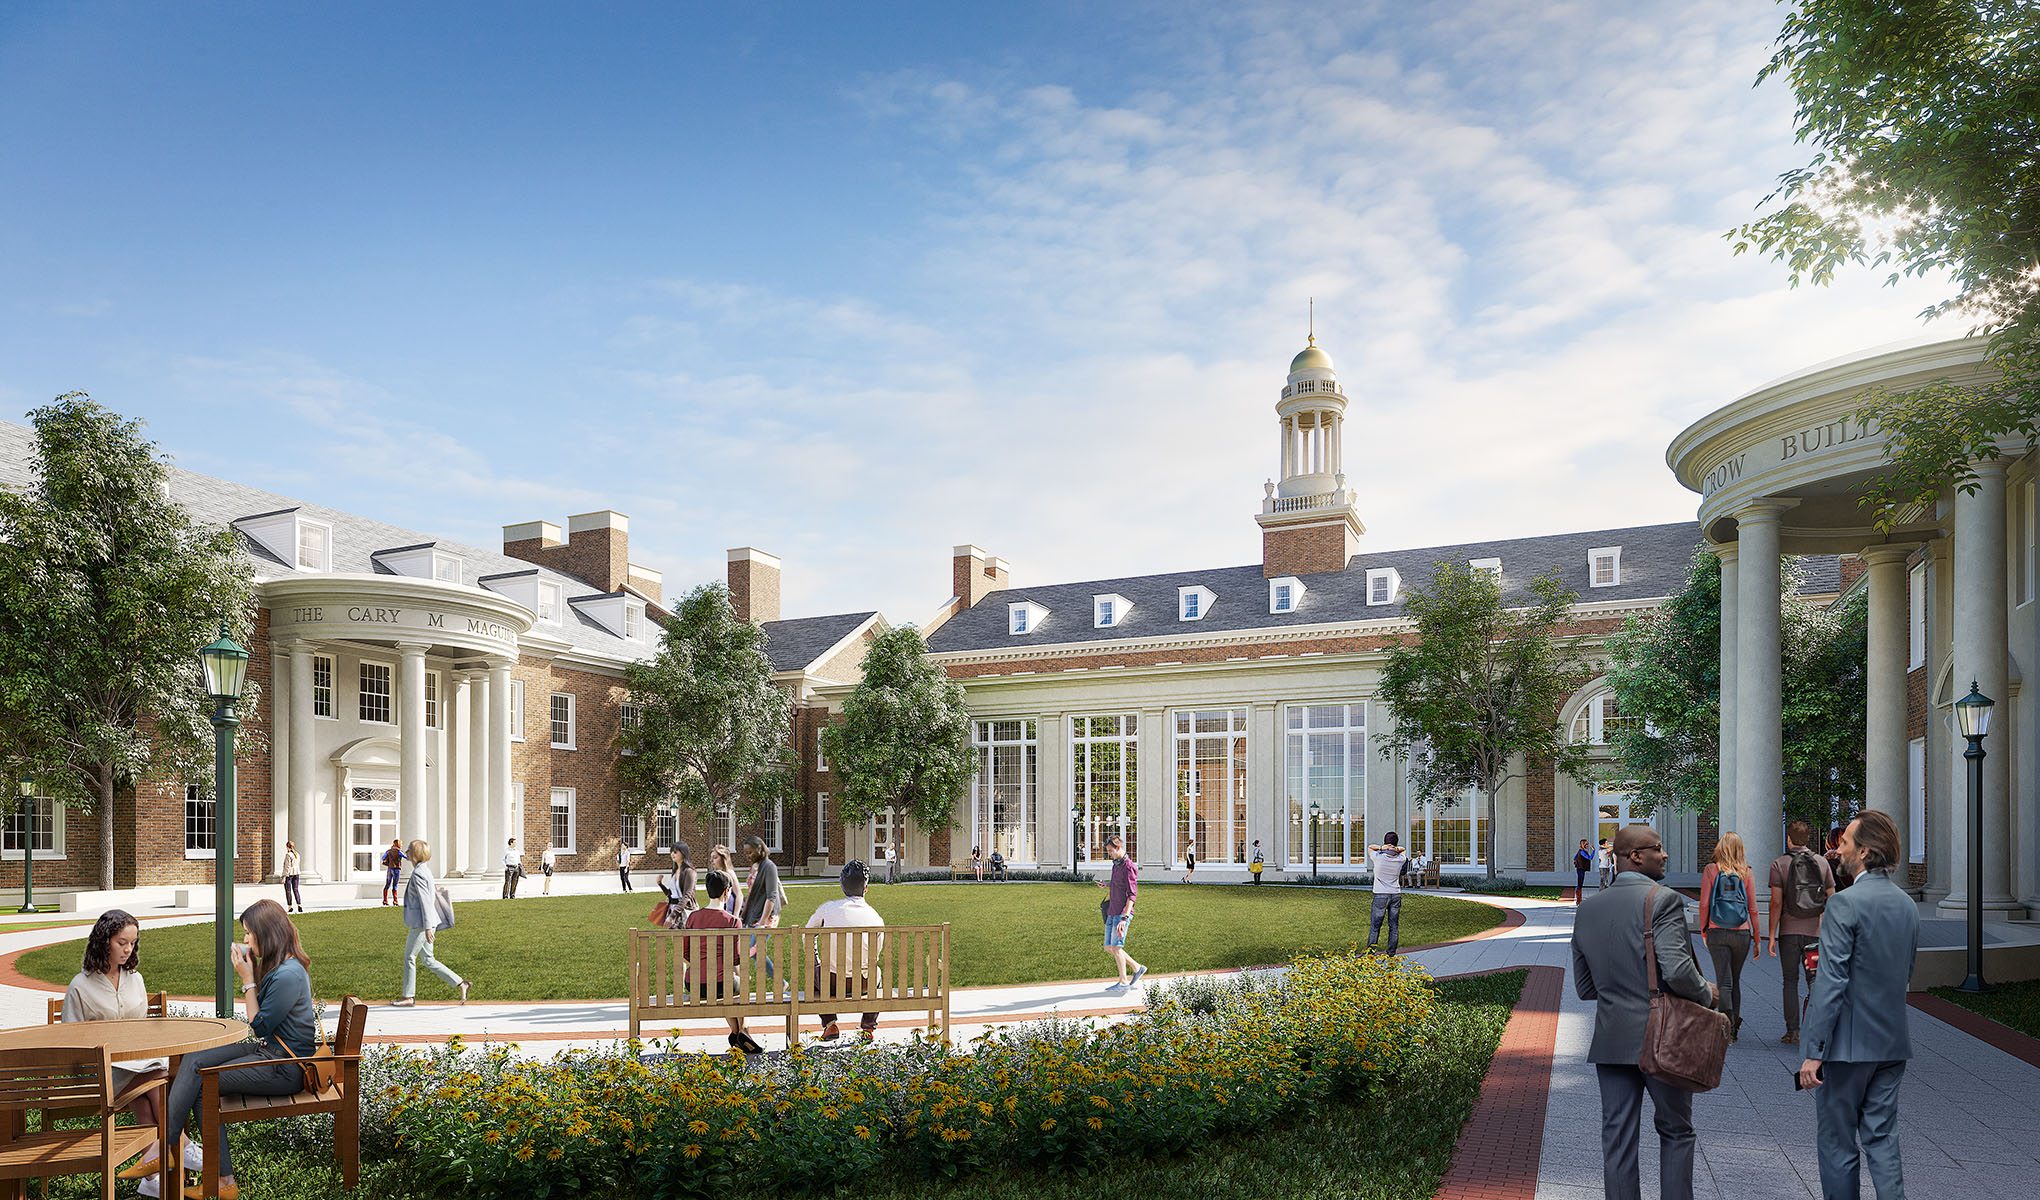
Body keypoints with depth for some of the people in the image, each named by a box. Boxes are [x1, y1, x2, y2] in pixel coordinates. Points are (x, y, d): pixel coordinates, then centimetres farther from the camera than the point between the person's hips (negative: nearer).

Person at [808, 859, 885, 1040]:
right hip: (862, 985, 1)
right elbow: (873, 957, 9)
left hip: (831, 983, -1)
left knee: (815, 969, 34)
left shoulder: (827, 908, -5)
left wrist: (817, 962, 27)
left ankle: (829, 1024, 23)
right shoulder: (876, 918, -4)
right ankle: (869, 1027, 34)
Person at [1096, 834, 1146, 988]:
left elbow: (1132, 895, -18)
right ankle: (1137, 968, 19)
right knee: (1108, 948, 9)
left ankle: (1123, 982, 5)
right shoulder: (1115, 865, 15)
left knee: (1116, 947, -6)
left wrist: (1124, 918, -24)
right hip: (1112, 912, 9)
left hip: (1122, 913, -9)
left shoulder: (1129, 867, -13)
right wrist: (1106, 886, 9)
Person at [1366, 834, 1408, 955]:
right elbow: (1403, 849, 20)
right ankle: (1391, 954, 10)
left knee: (1374, 926, 1)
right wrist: (1396, 849, -2)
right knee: (1394, 926, 8)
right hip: (1396, 895, 3)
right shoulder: (1401, 859, -1)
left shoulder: (1378, 857, -10)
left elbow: (1370, 847, 9)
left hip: (1381, 896, -3)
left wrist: (1381, 848, -8)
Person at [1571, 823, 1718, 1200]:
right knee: (1675, 1131, 14)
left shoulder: (1586, 910, 8)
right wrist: (1706, 993, -4)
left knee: (1617, 1138, 8)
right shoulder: (1663, 900, -12)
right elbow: (1677, 971, -23)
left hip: (1611, 1041, 5)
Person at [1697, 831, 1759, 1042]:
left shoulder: (1711, 870, -5)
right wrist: (1757, 939, 8)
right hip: (1741, 932, 2)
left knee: (1724, 981, 1)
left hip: (1717, 932, -2)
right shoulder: (1746, 873, -1)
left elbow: (1704, 904, -6)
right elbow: (1753, 908, 1)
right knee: (1736, 979, 18)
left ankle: (1728, 1023, -18)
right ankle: (1735, 1022, 23)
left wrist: (1703, 931, 6)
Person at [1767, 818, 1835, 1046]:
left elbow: (1776, 902, -8)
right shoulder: (1821, 862, 4)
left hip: (1789, 931, -2)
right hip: (1815, 931, 2)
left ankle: (1793, 1032, 3)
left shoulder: (1779, 864, -4)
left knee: (1791, 981, 5)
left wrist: (1771, 935, -5)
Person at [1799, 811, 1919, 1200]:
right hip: (1893, 1043, 7)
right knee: (1883, 1140, 13)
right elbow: (1905, 973, 17)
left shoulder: (1845, 903, -17)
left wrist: (1814, 1051, -18)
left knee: (1837, 1143, 4)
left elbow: (1831, 982, -20)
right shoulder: (1908, 905, 8)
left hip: (1849, 1043, -7)